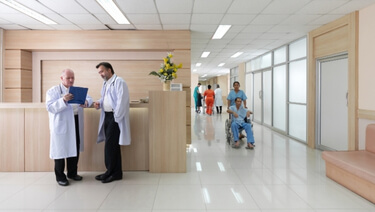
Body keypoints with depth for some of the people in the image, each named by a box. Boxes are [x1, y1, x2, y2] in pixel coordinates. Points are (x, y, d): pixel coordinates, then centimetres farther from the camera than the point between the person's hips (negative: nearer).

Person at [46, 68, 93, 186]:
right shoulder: (53, 91, -2)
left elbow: (89, 98, 9)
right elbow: (50, 107, -11)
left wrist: (86, 102, -15)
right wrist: (63, 100, -27)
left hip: (76, 123, 5)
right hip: (61, 125, -5)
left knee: (75, 148, 12)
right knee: (60, 150, 2)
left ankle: (72, 173, 29)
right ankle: (60, 176, 16)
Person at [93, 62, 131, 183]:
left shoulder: (119, 81, -9)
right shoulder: (105, 83, 18)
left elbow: (122, 100, -16)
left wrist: (116, 118, -17)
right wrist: (99, 103, 6)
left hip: (115, 117, -8)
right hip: (107, 116, 8)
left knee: (110, 145, -5)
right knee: (112, 145, 12)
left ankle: (111, 172, 9)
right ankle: (116, 172, 21)